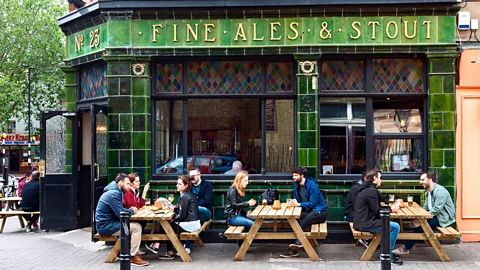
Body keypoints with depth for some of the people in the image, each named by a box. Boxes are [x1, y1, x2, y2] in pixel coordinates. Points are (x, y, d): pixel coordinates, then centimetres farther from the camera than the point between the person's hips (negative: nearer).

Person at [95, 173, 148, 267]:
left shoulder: (114, 192, 12)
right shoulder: (114, 194, -20)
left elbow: (119, 210, 18)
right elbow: (121, 213, -23)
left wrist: (129, 210, -1)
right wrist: (132, 211, -5)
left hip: (107, 224, 10)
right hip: (106, 227, -10)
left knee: (132, 225, 17)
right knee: (136, 227, -14)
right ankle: (133, 257, -9)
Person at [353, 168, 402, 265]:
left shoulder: (366, 189, 15)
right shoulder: (371, 191, -17)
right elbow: (377, 212, -16)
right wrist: (390, 209, -2)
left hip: (362, 222, 11)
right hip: (365, 224, -11)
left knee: (388, 223, 23)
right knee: (395, 227, -13)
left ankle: (389, 252, 21)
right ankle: (388, 254, -4)